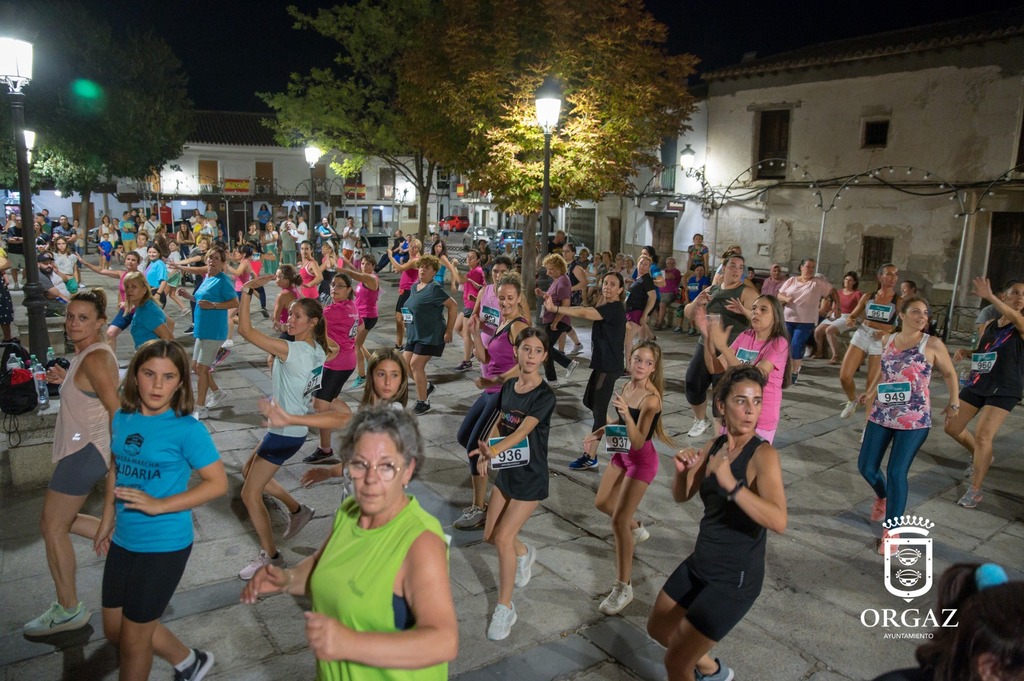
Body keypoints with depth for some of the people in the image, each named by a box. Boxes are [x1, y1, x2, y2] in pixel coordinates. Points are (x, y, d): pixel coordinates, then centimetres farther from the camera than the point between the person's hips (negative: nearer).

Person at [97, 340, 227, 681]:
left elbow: (218, 483, -19)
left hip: (164, 546, -7)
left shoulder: (187, 429, -19)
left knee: (133, 639, 9)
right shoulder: (122, 419, -1)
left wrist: (159, 506, -25)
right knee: (114, 629, 20)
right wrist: (107, 520, 17)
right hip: (123, 541, 7)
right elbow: (117, 469, 14)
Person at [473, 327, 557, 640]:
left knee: (503, 537, -8)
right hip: (506, 471, 6)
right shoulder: (509, 386, 0)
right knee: (490, 535, 11)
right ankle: (525, 553, 44)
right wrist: (487, 450, -10)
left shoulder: (545, 395, -19)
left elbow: (522, 431, -31)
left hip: (531, 476, -6)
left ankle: (505, 608, 11)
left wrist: (494, 449, -48)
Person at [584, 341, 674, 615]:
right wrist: (599, 433, 1)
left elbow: (638, 442, -30)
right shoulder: (628, 385, -4)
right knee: (602, 503, 20)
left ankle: (624, 588, 3)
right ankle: (637, 529, 50)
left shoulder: (651, 399, -27)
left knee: (618, 521, -9)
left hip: (641, 460, -8)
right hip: (623, 454, 8)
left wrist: (627, 414, -44)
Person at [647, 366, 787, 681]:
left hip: (735, 577, -7)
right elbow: (681, 496, 7)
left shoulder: (763, 454, -22)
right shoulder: (715, 446, -2)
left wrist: (730, 483, -46)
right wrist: (682, 470, -14)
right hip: (700, 563, 7)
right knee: (659, 628, 25)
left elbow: (779, 522, -35)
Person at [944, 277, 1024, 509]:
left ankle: (975, 491, -5)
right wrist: (965, 352, 0)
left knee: (982, 435, -17)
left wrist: (989, 296, -46)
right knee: (952, 427, 11)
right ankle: (980, 458, 40)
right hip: (977, 384, 6)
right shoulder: (990, 326, 7)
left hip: (1004, 390, -6)